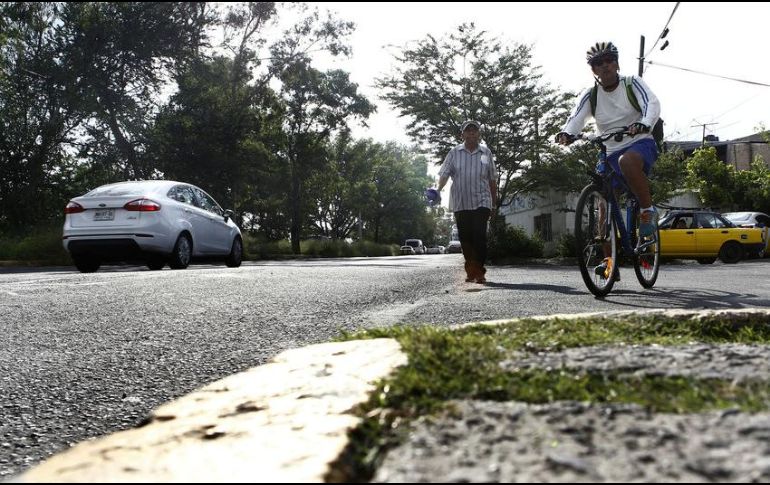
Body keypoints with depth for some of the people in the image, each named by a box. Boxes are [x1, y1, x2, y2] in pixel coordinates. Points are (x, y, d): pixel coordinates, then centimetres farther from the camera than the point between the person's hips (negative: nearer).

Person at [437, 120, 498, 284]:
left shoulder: (486, 153, 9)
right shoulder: (454, 153, 7)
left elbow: (492, 180, 13)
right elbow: (444, 174, 0)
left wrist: (494, 203, 14)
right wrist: (438, 190, -19)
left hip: (481, 202, -1)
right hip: (460, 203, 1)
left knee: (479, 236, -11)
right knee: (465, 238, 4)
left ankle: (480, 272, -6)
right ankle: (471, 271, 16)